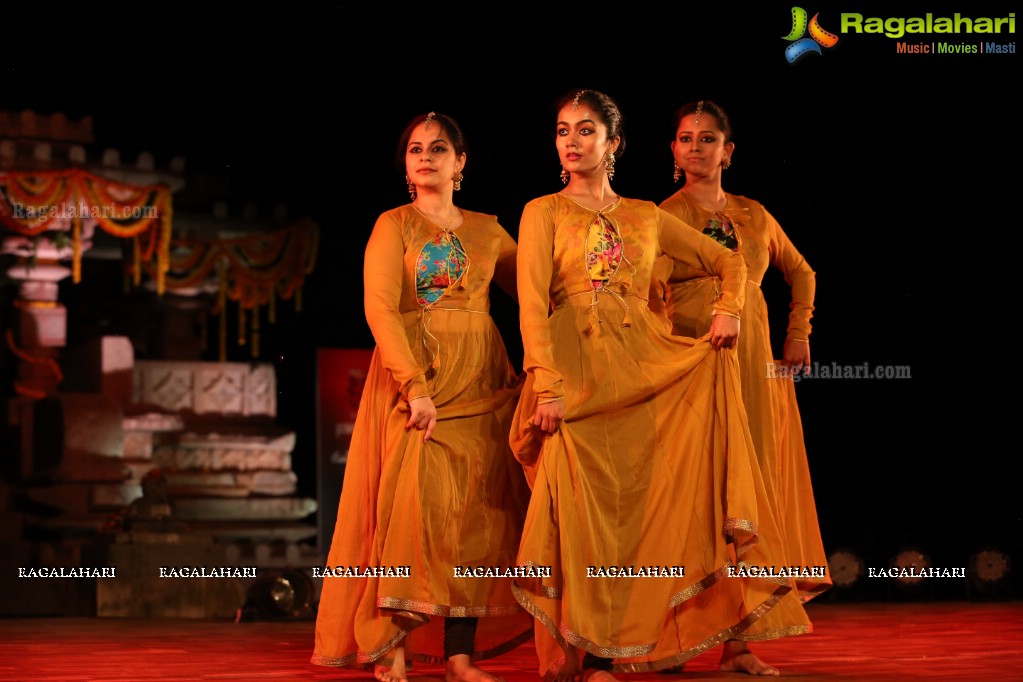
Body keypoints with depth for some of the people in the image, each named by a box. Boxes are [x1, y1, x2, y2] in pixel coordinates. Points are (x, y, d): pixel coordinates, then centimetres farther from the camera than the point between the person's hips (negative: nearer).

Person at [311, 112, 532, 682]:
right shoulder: (394, 226, 5)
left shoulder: (487, 231, 15)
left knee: (475, 510, -3)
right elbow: (380, 309, -7)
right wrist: (416, 386, -19)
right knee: (415, 499, -14)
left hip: (481, 381, 3)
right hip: (411, 377, -3)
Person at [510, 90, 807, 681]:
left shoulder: (646, 217, 17)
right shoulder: (544, 213, 6)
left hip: (645, 365, 3)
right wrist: (547, 386, -18)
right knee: (583, 505, -9)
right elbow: (533, 304, -6)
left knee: (638, 502, -4)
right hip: (576, 373, -3)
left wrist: (729, 308, 2)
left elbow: (729, 261, 23)